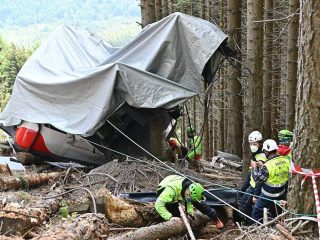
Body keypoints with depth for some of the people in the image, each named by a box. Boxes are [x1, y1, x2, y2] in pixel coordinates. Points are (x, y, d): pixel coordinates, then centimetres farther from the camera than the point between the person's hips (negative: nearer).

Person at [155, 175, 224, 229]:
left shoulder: (190, 187, -26)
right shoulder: (171, 190, -45)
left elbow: (189, 200, -4)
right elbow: (158, 204, -45)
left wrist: (190, 211, -18)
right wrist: (170, 217, -49)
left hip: (179, 195, 4)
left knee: (197, 202, -9)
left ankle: (214, 217, 2)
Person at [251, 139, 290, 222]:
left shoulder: (268, 166, -27)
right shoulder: (286, 161, -8)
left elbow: (257, 179, -16)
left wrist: (255, 167, -1)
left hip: (268, 197, -7)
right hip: (281, 195, 7)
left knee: (256, 215, 7)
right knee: (276, 215, 24)